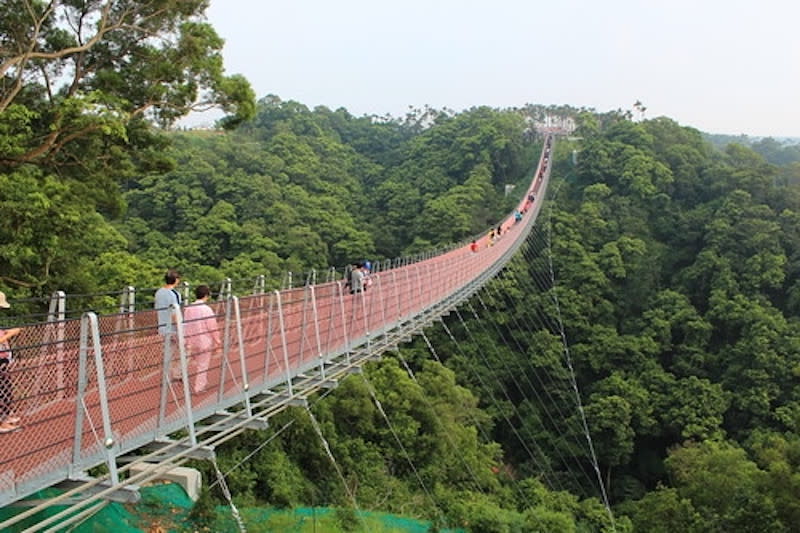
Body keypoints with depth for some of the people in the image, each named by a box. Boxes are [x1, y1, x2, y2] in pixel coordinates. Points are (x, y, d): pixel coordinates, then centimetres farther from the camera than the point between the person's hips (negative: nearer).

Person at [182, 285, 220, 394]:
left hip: (192, 342, 6)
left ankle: (203, 382, 35)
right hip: (205, 342, -6)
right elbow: (213, 328, -15)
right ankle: (199, 388, 14)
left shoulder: (188, 309, -2)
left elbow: (185, 326, 5)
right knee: (203, 365, 7)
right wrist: (218, 341, -3)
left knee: (198, 363, 22)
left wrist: (187, 341, 14)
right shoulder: (207, 309, -19)